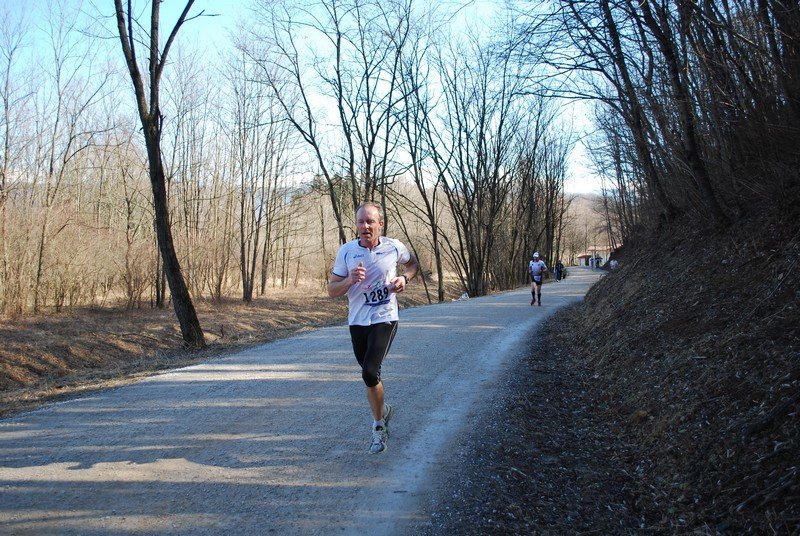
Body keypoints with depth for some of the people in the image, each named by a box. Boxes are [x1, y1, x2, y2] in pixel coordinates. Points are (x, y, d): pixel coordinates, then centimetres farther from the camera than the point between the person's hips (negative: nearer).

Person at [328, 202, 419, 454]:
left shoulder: (394, 247, -6)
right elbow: (331, 291, -2)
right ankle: (383, 411, 39)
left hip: (385, 319, -3)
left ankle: (379, 424, 3)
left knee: (370, 372, -17)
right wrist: (351, 280, -22)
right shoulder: (346, 251, -4)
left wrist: (404, 278, -6)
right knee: (369, 375, 13)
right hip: (357, 321, 3)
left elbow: (413, 264, 16)